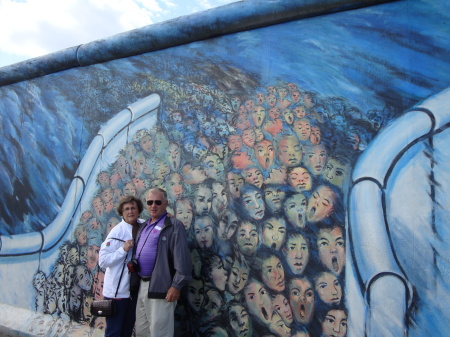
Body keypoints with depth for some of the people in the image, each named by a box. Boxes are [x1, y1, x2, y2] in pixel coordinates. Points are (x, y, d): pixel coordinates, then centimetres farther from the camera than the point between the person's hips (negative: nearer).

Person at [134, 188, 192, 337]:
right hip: (142, 285, 8)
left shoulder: (174, 226, -10)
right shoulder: (144, 227, 16)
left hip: (160, 287, -8)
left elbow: (182, 258, -16)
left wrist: (176, 286, -19)